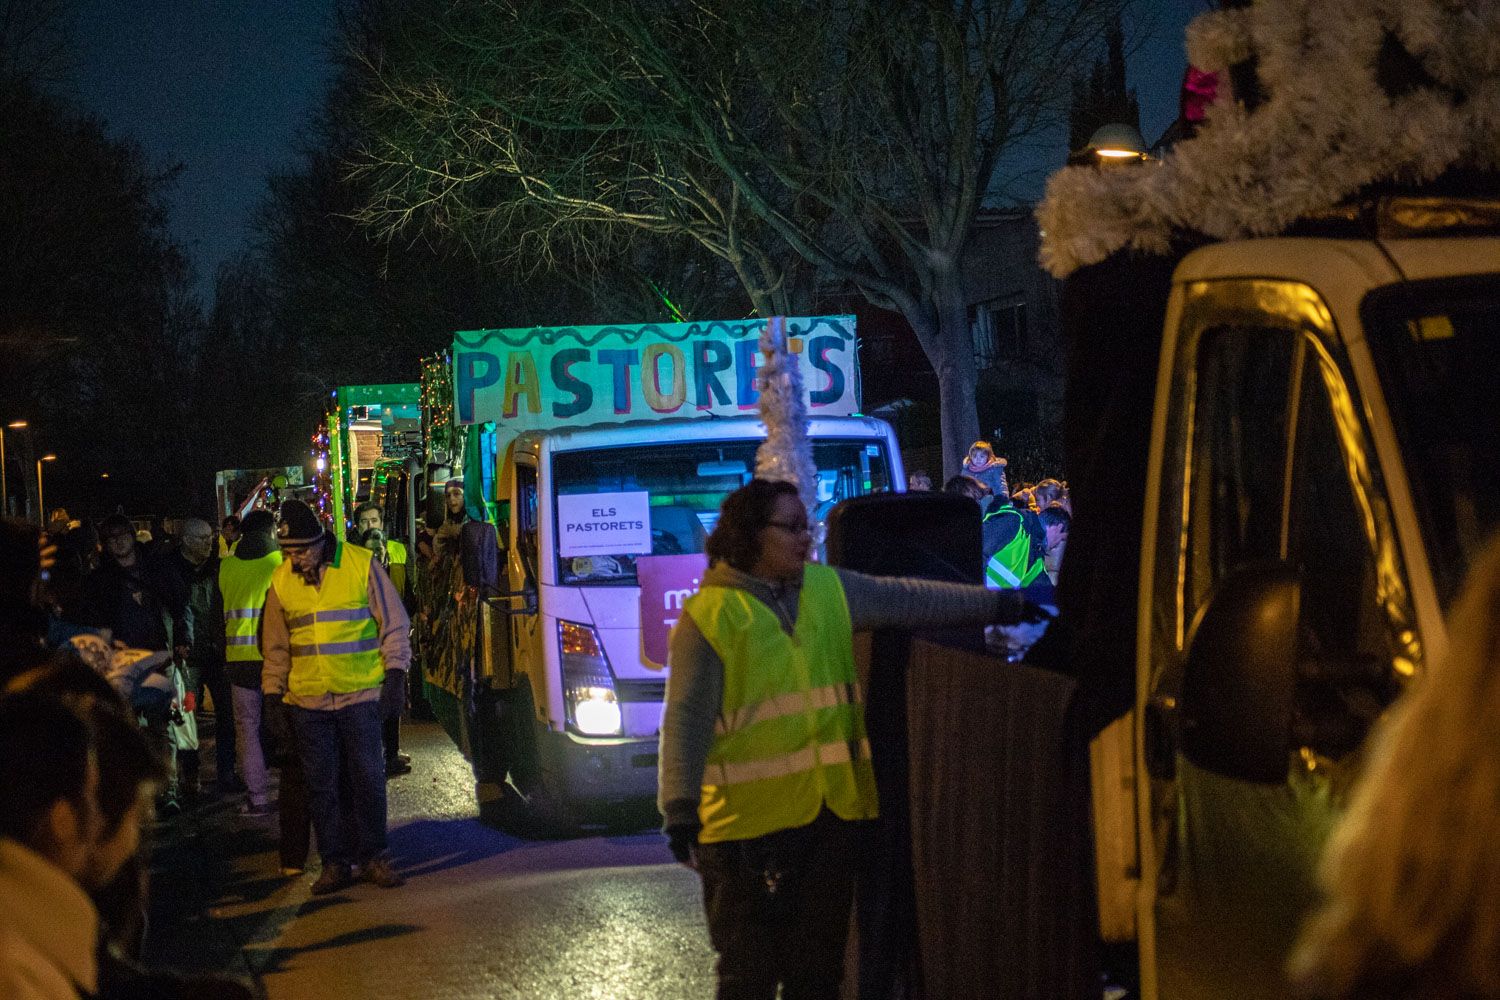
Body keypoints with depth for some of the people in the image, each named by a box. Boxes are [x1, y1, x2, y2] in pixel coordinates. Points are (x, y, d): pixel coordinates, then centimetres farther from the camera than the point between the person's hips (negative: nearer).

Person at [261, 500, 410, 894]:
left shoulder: (361, 564, -6)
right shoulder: (281, 580, 4)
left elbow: (393, 623, 0)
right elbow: (276, 644, 14)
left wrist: (395, 674, -5)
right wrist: (273, 694, 11)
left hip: (360, 694, -3)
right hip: (308, 700, 3)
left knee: (368, 779, 0)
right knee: (321, 786, 6)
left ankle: (372, 857, 13)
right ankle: (335, 862, 15)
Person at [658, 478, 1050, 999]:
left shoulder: (830, 589, 9)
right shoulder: (709, 617, -7)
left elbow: (913, 600, 14)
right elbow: (685, 721, -10)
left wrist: (1001, 604, 13)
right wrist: (680, 811, -17)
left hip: (833, 814, 5)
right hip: (749, 821, -5)